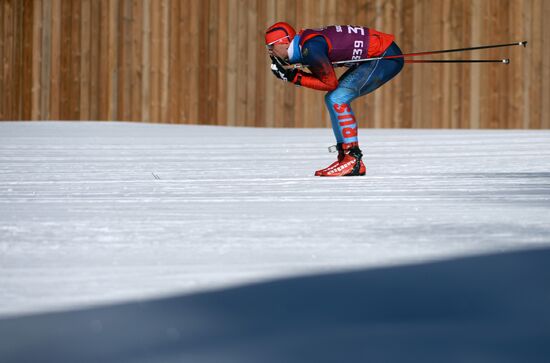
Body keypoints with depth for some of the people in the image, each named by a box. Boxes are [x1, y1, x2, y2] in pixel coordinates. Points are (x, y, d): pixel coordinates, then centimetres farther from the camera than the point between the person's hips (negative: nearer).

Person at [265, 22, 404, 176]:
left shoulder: (309, 49, -20)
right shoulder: (304, 44, 8)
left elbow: (330, 83, -16)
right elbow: (323, 77, 12)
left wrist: (296, 78, -11)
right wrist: (291, 73, 1)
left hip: (387, 57, -10)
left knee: (337, 99, -15)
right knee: (333, 99, 11)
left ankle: (354, 161, -13)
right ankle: (345, 157, 13)